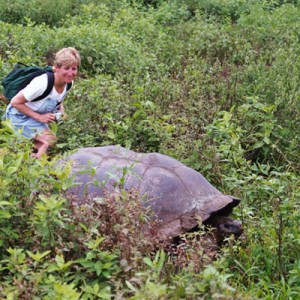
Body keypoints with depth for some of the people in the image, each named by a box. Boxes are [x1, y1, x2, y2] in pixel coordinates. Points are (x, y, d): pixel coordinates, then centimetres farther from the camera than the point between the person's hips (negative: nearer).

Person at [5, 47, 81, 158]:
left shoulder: (69, 82, -13)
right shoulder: (42, 84, -35)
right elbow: (15, 102, -28)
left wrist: (61, 110, -10)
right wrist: (39, 117, -28)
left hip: (41, 116, 8)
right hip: (20, 115, -8)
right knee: (49, 139, -24)